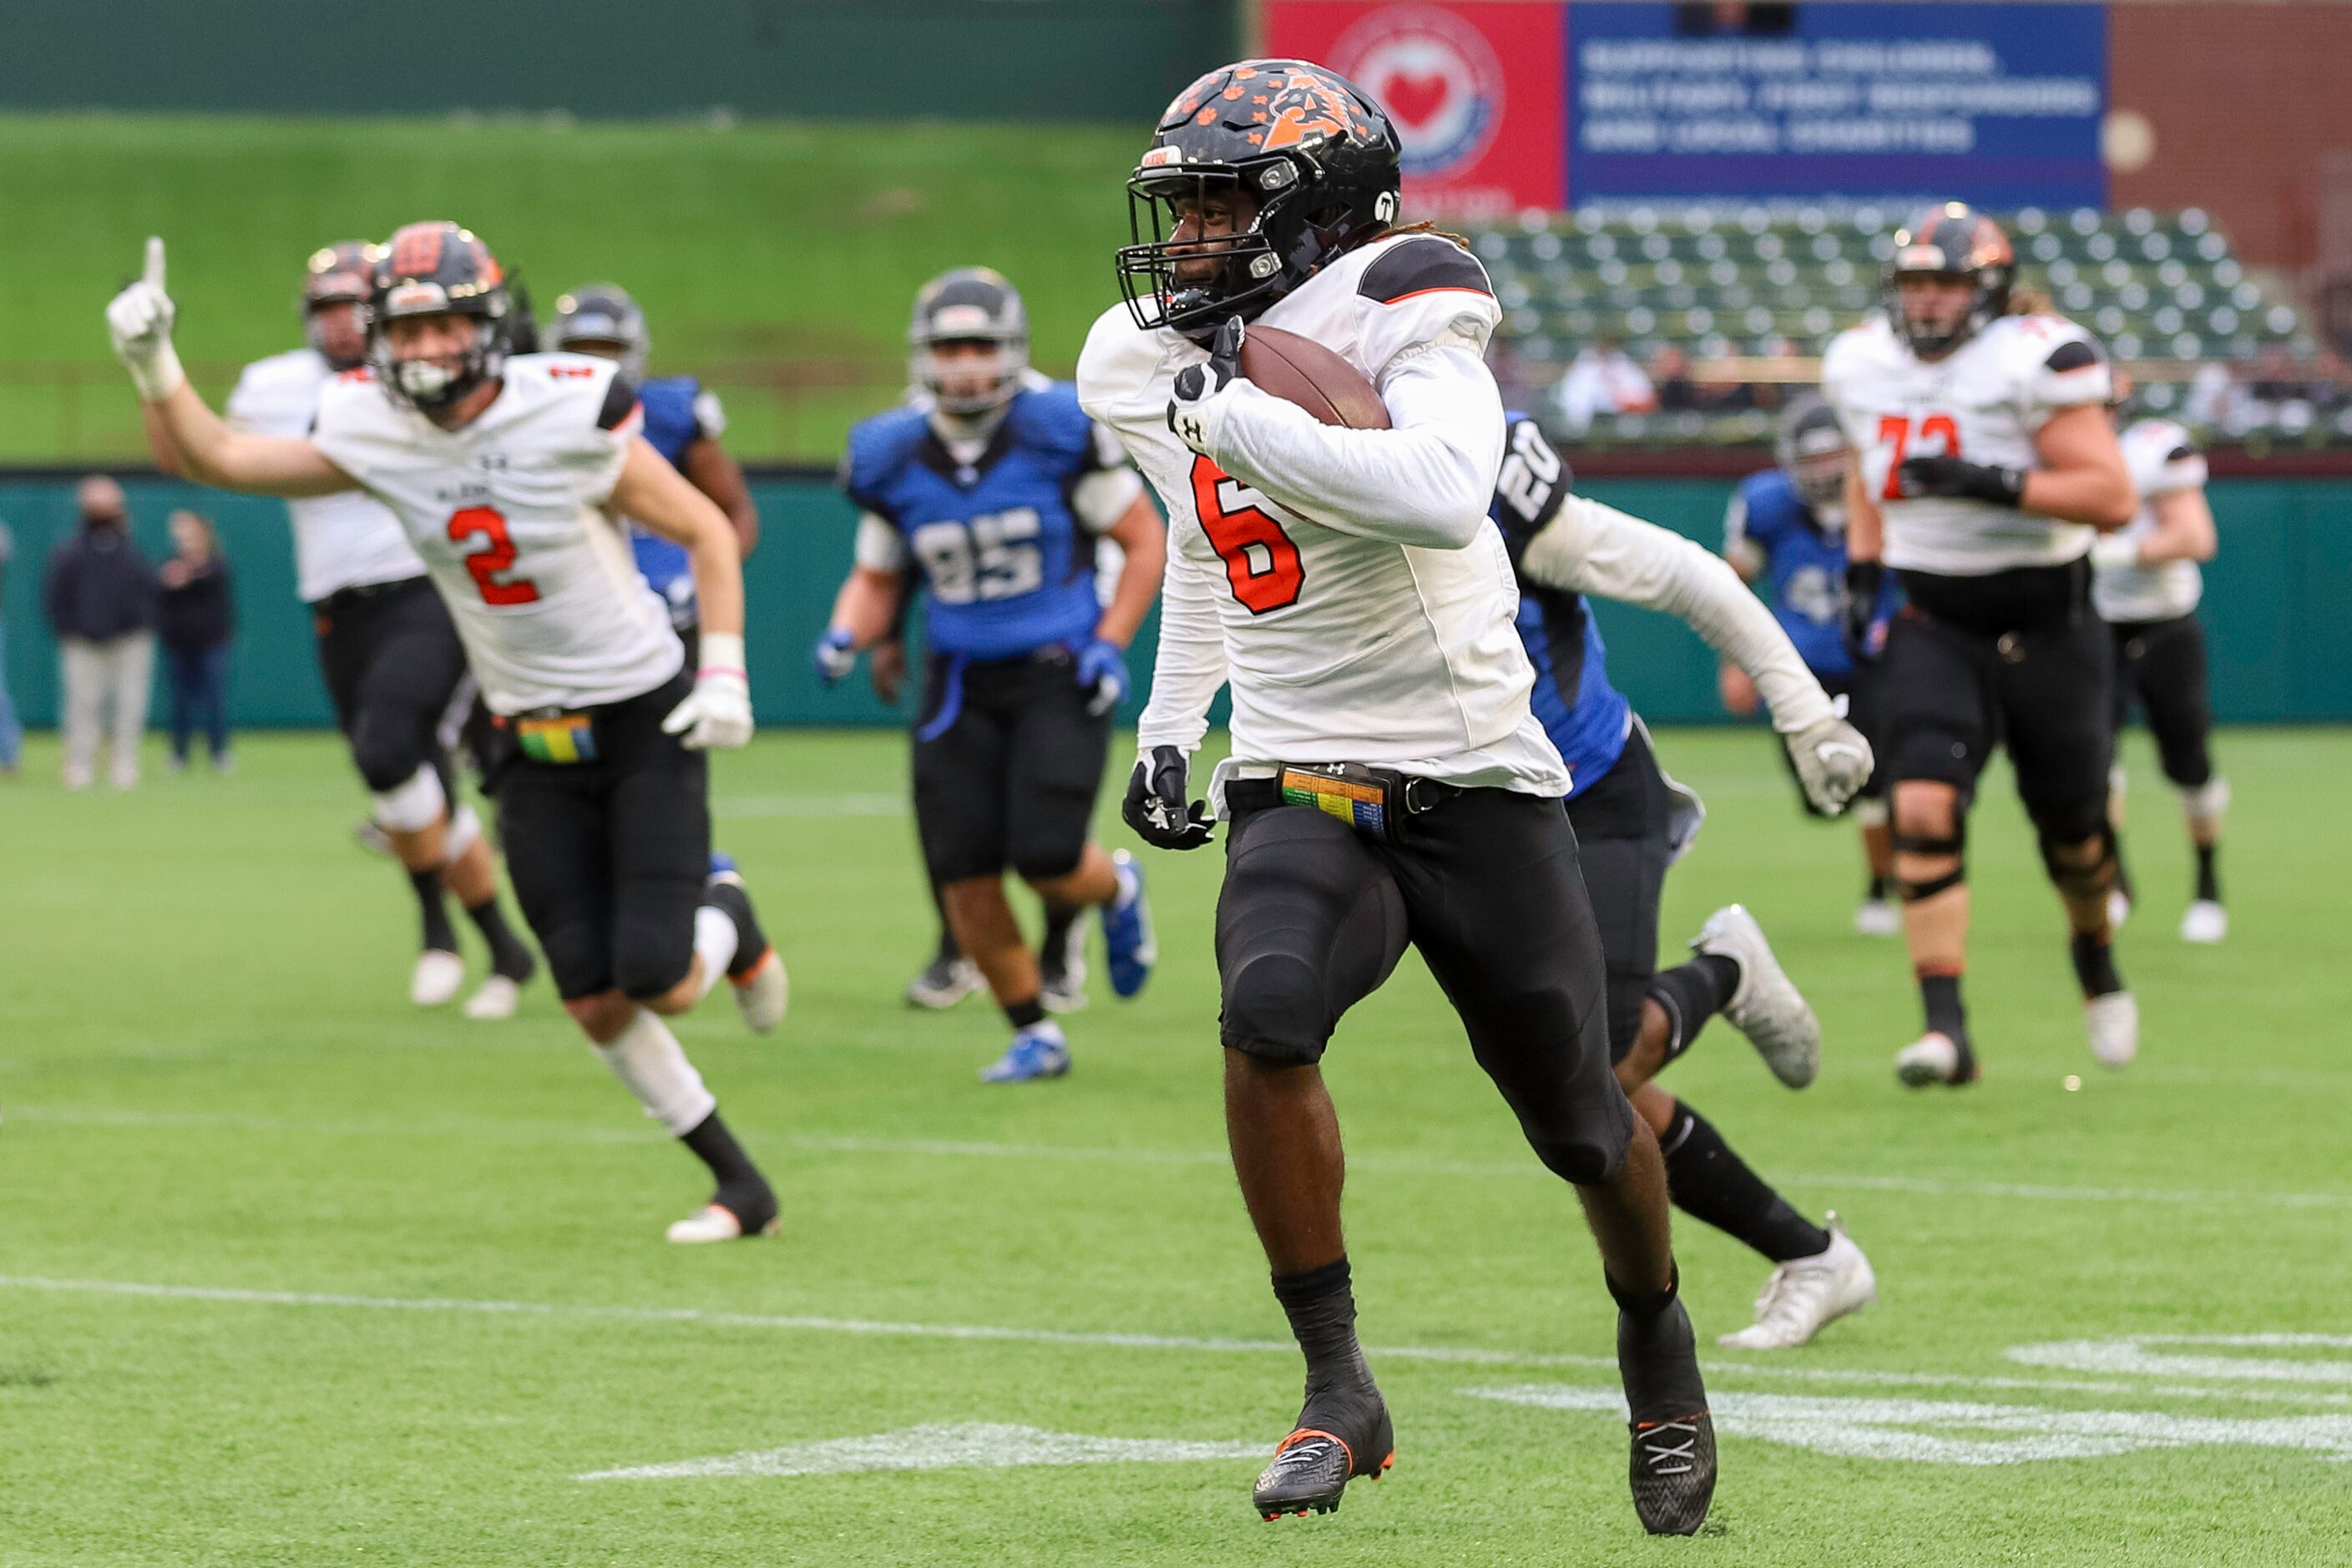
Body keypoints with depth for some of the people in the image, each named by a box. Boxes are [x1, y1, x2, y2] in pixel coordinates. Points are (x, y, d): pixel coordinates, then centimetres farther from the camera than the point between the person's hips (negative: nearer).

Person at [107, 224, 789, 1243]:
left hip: (645, 724, -4)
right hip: (535, 745, 4)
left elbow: (706, 532, -8)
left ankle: (727, 924, 22)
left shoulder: (568, 418, -18)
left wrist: (724, 672, -15)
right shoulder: (374, 434, -6)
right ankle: (737, 1183, 14)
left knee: (656, 982, -14)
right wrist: (155, 370, -18)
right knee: (594, 1001, -1)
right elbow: (217, 459, -2)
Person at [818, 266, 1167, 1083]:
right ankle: (1034, 1036, 16)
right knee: (965, 880, -4)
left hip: (1057, 673, -3)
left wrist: (1110, 643, -10)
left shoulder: (1059, 432, -10)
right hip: (960, 682, 3)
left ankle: (1117, 891, 22)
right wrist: (846, 635, -8)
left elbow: (1144, 541, 1)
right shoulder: (894, 458, 0)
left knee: (1047, 861, -16)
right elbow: (876, 579, 13)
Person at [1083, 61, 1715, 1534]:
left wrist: (1238, 416, -31)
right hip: (1301, 789, 4)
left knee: (1579, 1121, 8)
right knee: (1267, 1022, -28)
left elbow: (1440, 496, -36)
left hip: (1476, 786, -3)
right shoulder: (1143, 364, 6)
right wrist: (1170, 725, 24)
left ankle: (1657, 1333, 41)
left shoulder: (1400, 321, -15)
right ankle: (1339, 1392, -17)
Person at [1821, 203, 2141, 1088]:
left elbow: (2113, 498, -21)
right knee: (1924, 809, -18)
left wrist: (1987, 482, -29)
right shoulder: (1863, 367, 2)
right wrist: (1863, 574, 10)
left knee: (2070, 825, 12)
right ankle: (1945, 1031, -21)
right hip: (1935, 625, 3)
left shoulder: (2031, 364, -17)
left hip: (2044, 624, -3)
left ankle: (2096, 958, 46)